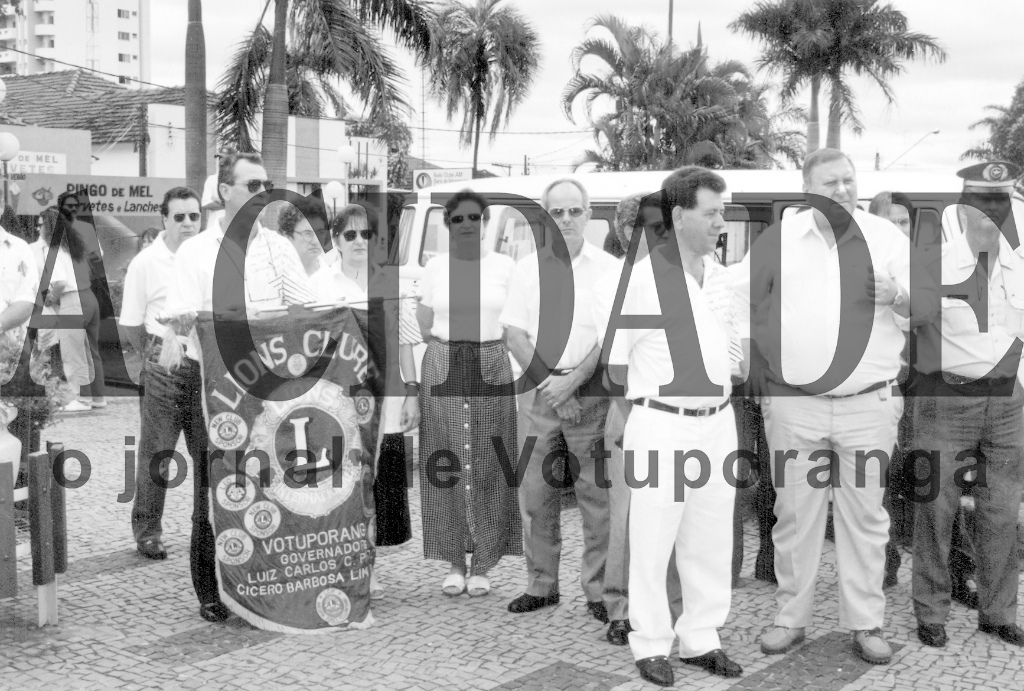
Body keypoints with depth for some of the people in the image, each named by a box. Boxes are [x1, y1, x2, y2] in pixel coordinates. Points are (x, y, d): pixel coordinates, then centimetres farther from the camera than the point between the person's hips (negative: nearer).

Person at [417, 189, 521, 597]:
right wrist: (451, 342, -2)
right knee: (445, 464, -1)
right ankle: (454, 563, 10)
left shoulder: (504, 266, 6)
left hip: (491, 368, 0)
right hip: (441, 369, 0)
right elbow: (423, 326, 9)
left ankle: (482, 564, 8)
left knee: (488, 466, -1)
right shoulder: (434, 268, 7)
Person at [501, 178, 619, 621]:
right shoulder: (527, 268, 9)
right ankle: (541, 585, 18)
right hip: (539, 390, 3)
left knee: (596, 494, -2)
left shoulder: (608, 268, 2)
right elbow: (515, 335, 4)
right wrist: (549, 384, -8)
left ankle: (598, 590, 7)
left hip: (589, 391, -2)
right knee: (534, 494, 5)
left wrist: (572, 382, -14)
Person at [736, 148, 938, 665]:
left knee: (865, 515, 5)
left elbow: (930, 299, 6)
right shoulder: (778, 238, 4)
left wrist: (899, 297, -16)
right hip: (792, 405, 0)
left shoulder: (886, 237, 6)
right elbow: (741, 303, 8)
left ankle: (866, 625, 16)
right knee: (794, 514, 6)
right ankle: (790, 618, 18)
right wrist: (761, 372, 3)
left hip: (869, 405, 0)